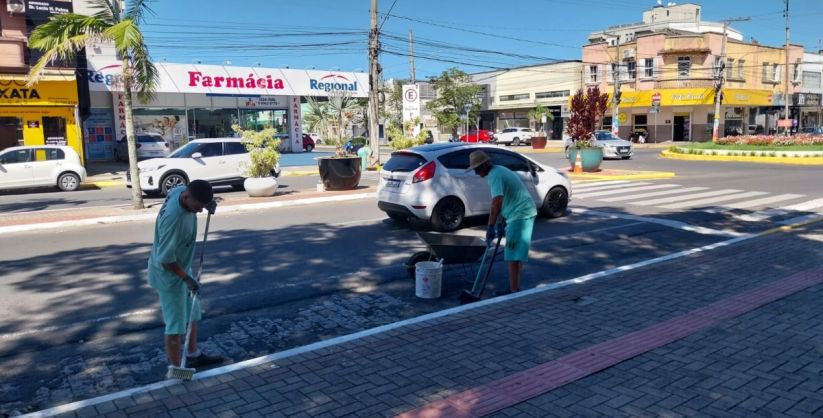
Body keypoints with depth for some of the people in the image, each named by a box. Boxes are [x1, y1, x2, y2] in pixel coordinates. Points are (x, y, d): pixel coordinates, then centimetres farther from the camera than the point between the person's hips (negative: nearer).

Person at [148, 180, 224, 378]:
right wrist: (187, 278, -19)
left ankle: (193, 355, 38)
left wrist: (208, 203, -5)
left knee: (192, 313, 21)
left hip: (182, 267, 9)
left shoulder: (181, 190, -13)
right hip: (169, 274, -9)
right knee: (176, 324, 4)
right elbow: (165, 258, -28)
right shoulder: (173, 218, -37)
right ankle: (175, 368, 20)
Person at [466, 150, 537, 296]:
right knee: (516, 254, 16)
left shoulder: (495, 176, -18)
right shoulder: (498, 170, 14)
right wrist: (500, 222, 21)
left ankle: (513, 291, -7)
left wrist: (490, 227, -27)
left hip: (520, 215, -11)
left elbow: (497, 203, -29)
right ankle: (515, 287, 24)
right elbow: (502, 201, 20)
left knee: (513, 255, -9)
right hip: (523, 213, 11)